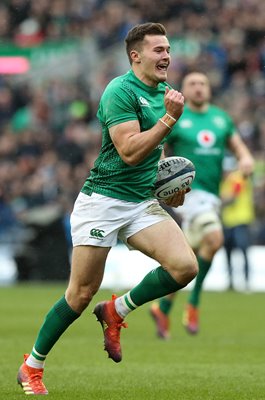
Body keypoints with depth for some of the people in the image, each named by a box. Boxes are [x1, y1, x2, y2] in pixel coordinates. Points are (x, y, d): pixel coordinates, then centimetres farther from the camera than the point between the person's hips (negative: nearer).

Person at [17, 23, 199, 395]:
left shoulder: (162, 92, 12)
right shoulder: (120, 91, -14)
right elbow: (129, 152, -23)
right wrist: (170, 117, -25)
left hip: (143, 203, 7)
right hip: (103, 200, -7)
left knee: (185, 266, -16)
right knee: (82, 294, -3)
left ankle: (117, 310, 6)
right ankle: (32, 367, 16)